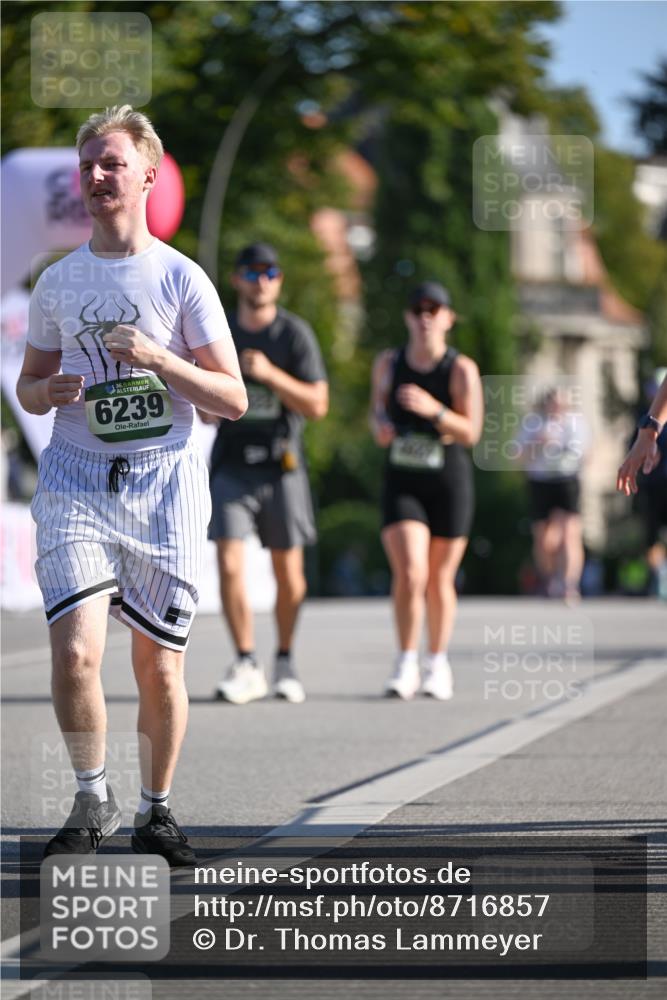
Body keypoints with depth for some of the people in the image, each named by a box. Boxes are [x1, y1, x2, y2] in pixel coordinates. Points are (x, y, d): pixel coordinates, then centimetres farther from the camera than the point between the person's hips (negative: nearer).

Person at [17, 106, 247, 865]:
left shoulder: (180, 278, 1)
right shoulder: (58, 282, 9)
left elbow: (233, 401, -1)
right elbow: (28, 383, 20)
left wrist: (159, 360, -16)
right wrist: (50, 391, -4)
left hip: (163, 484, -1)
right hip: (76, 481, 1)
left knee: (158, 665, 3)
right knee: (74, 650, -16)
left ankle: (155, 811, 22)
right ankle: (92, 801, 3)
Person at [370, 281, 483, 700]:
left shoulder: (461, 370, -6)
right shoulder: (388, 363, 4)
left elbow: (471, 433, -10)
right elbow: (378, 407, 18)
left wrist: (435, 411, -26)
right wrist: (379, 425, -5)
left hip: (450, 483, -1)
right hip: (401, 482, 1)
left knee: (440, 580, 8)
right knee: (409, 573, -16)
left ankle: (438, 664, 23)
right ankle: (407, 665, -9)